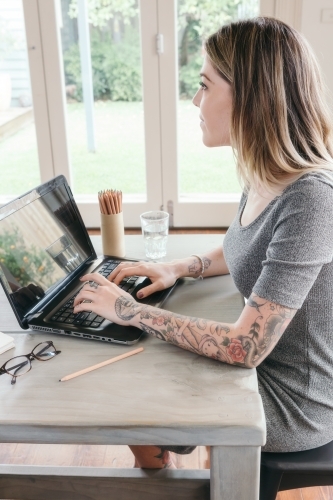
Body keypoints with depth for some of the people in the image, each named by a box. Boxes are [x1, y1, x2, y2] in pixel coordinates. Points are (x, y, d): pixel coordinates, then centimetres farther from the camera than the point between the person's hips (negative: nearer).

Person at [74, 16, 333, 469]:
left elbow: (245, 348, -31)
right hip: (265, 364, 7)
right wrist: (178, 268, 0)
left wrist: (130, 310, -23)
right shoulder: (264, 179, -4)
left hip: (294, 405, -7)